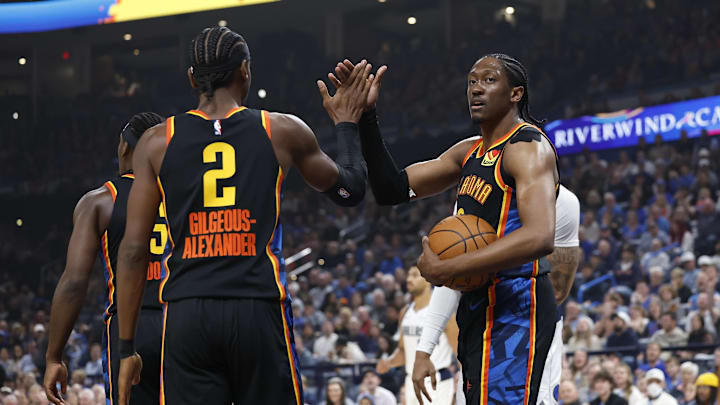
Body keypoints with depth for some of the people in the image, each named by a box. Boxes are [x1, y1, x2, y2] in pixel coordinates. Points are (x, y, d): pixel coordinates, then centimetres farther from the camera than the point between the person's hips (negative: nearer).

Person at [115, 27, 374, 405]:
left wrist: (127, 347, 8)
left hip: (186, 317, 1)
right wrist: (346, 124, 38)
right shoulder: (283, 132, 5)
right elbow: (350, 189, 21)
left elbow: (133, 250, 3)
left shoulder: (157, 141, 6)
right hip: (259, 312, -1)